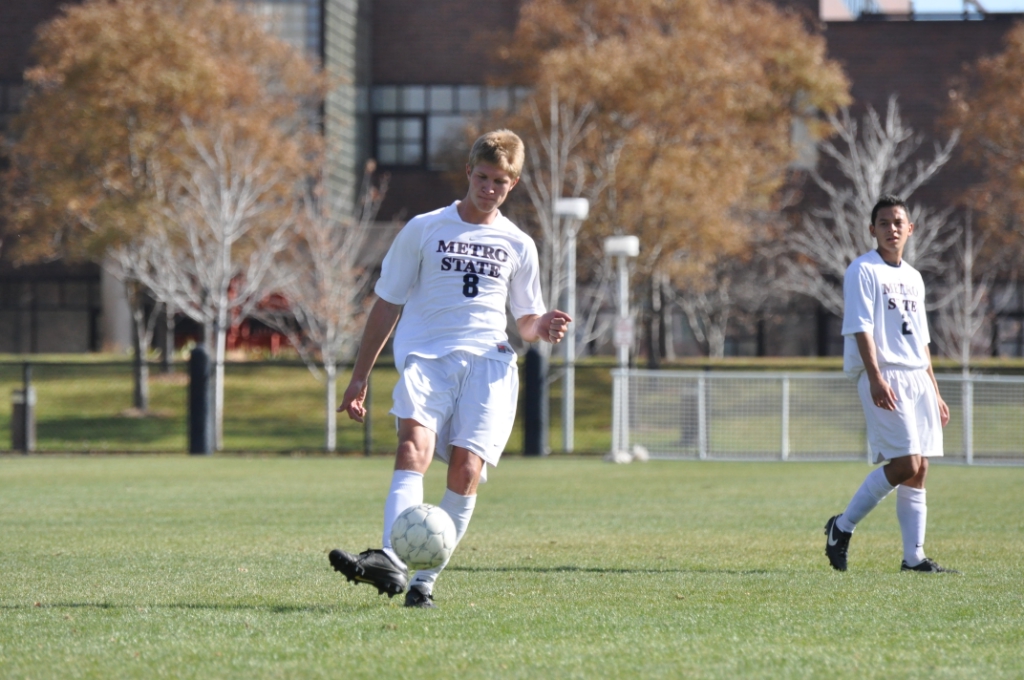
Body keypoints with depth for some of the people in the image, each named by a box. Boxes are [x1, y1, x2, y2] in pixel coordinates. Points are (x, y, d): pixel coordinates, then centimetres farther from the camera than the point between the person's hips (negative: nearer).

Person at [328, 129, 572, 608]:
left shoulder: (518, 245, 17)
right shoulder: (424, 230, 12)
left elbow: (526, 321, 24)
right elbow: (387, 303, 15)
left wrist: (542, 328, -1)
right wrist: (359, 377, 11)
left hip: (488, 361, 2)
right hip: (426, 355, -2)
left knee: (467, 465, -18)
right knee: (414, 444, -28)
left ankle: (425, 578, -10)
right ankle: (391, 562, -45)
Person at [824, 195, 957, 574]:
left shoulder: (913, 278, 19)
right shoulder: (863, 271, -4)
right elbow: (860, 328, -13)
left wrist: (935, 392, 21)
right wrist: (876, 378, -24)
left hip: (917, 378, 8)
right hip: (884, 378, -8)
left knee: (918, 469, 3)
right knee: (905, 464, -15)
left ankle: (914, 557, 5)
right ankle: (842, 527, -1)